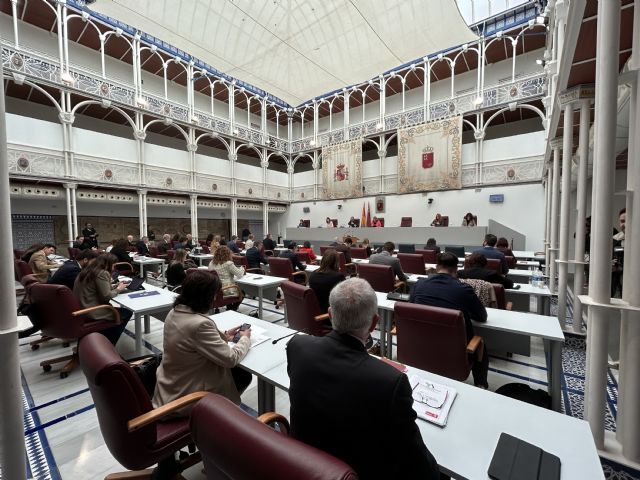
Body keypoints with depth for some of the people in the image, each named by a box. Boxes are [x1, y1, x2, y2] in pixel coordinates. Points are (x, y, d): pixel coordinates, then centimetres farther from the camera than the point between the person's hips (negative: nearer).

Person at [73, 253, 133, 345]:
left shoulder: (87, 270, 11)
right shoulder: (102, 273, -18)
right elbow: (106, 296, -21)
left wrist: (115, 286, 11)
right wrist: (118, 289, -5)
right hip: (91, 312, -10)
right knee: (127, 313, 1)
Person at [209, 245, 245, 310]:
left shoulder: (211, 263, 1)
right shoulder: (228, 264, -18)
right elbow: (239, 274, -11)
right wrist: (242, 268, 12)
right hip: (226, 291, -7)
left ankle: (229, 309, 38)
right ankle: (232, 310, 26)